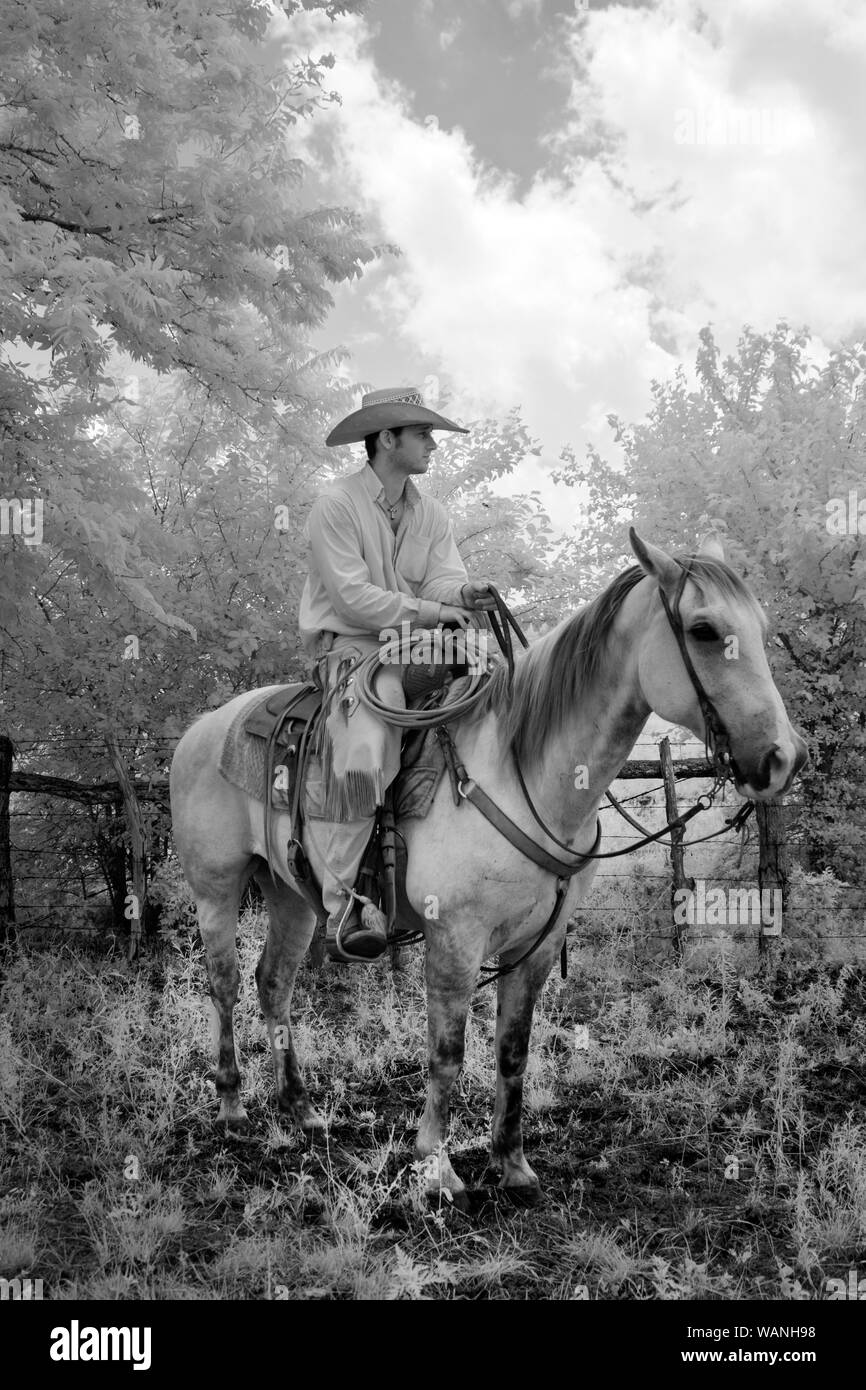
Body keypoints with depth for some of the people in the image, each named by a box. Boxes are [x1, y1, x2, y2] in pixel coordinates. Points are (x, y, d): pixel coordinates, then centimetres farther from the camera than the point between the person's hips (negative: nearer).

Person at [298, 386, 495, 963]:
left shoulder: (432, 513, 15)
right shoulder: (336, 506, -7)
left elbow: (442, 578, 3)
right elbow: (353, 597, -15)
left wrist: (464, 593, -21)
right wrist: (424, 610, -21)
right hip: (352, 645, -7)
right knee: (360, 759, -30)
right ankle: (340, 911, -26)